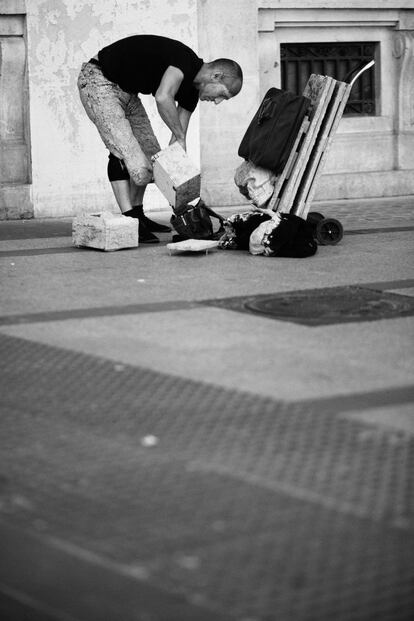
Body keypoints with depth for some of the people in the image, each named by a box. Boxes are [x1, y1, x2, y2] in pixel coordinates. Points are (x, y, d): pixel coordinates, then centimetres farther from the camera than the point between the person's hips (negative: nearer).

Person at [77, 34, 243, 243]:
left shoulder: (191, 91, 4)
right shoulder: (185, 60, -23)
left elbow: (177, 141, 6)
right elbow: (163, 97, -40)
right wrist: (180, 137, -28)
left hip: (126, 91, 10)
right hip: (98, 80, -10)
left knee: (151, 153, 11)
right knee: (123, 149, -22)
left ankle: (136, 215, 19)